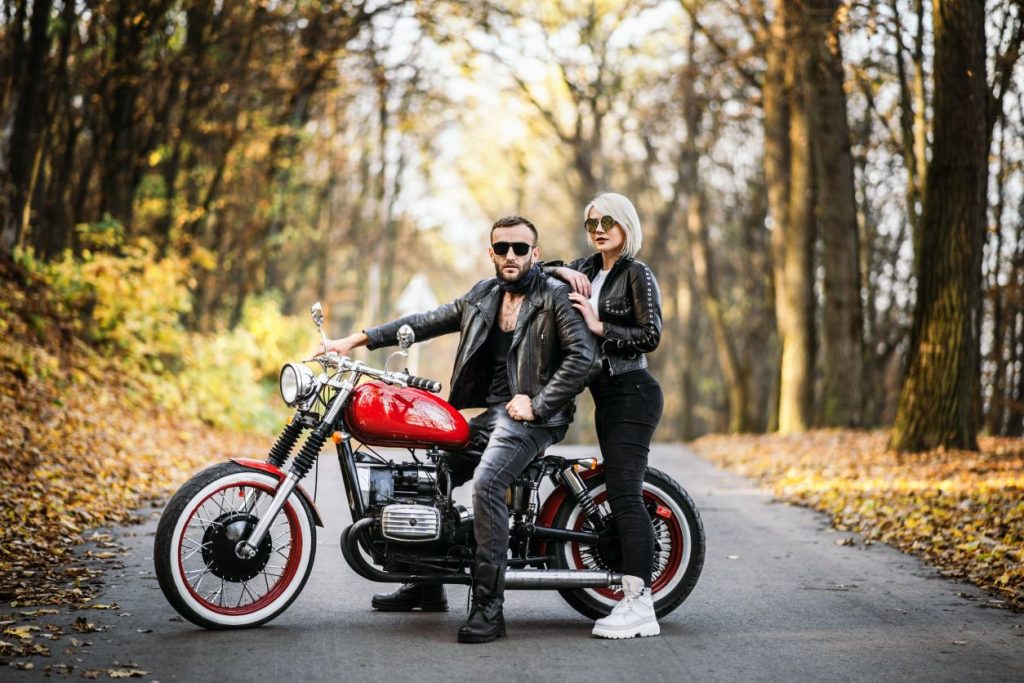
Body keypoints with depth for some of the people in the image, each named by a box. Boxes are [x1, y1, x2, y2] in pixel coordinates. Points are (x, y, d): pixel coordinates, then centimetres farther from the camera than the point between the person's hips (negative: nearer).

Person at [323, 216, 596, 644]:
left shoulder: (555, 295, -7)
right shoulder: (483, 295, 14)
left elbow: (583, 355, -17)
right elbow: (428, 322, 16)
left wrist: (538, 404, -18)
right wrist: (359, 339, 10)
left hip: (532, 415, -8)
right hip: (492, 412, 8)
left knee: (486, 483, -30)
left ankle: (489, 607, -28)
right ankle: (427, 585, 26)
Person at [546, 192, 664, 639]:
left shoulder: (637, 274, -6)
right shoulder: (589, 268, 15)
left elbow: (651, 336, -14)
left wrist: (600, 328, -14)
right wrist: (562, 272, 1)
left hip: (632, 393, -9)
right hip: (606, 396, 9)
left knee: (624, 492, -16)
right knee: (620, 493, 7)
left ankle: (638, 603, -19)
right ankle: (637, 600, 9)